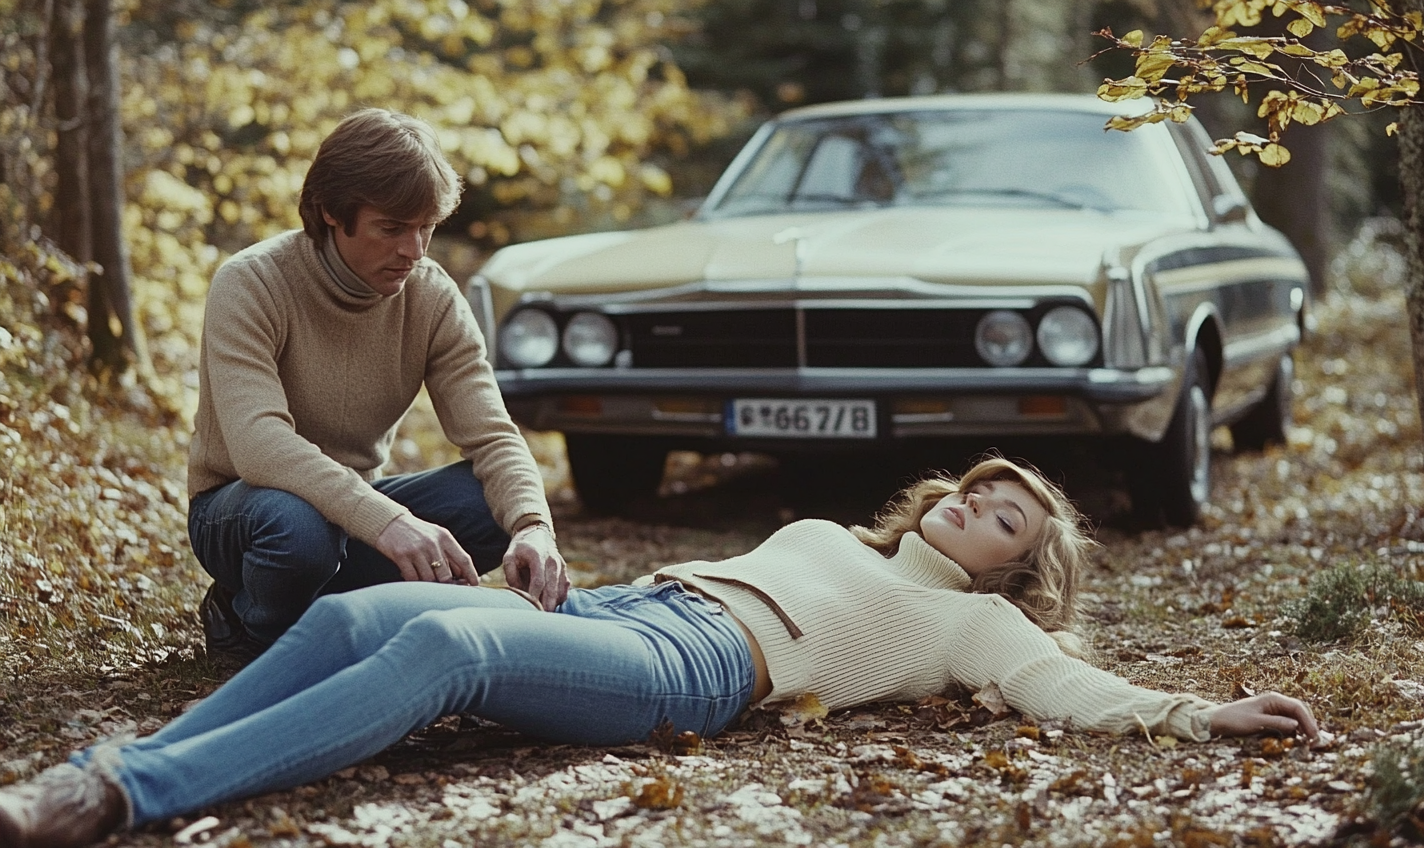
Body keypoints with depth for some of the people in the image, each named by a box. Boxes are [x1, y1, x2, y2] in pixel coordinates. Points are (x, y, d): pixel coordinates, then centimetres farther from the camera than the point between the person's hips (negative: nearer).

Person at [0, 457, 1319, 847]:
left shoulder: (969, 621, 18)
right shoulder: (825, 536, 36)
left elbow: (1073, 689, 5)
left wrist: (1203, 714, -8)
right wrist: (544, 576, 33)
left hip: (691, 669, -7)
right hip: (622, 605, 7)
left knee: (443, 645, -33)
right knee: (354, 615, -18)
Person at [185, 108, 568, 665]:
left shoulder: (433, 298, -9)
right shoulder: (250, 284, -23)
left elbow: (490, 436, -15)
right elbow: (257, 444, -37)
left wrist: (533, 526, -38)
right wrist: (383, 519, -52)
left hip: (358, 505, 5)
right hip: (238, 504, -4)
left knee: (492, 502, -22)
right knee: (299, 525, -40)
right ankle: (245, 623, -7)